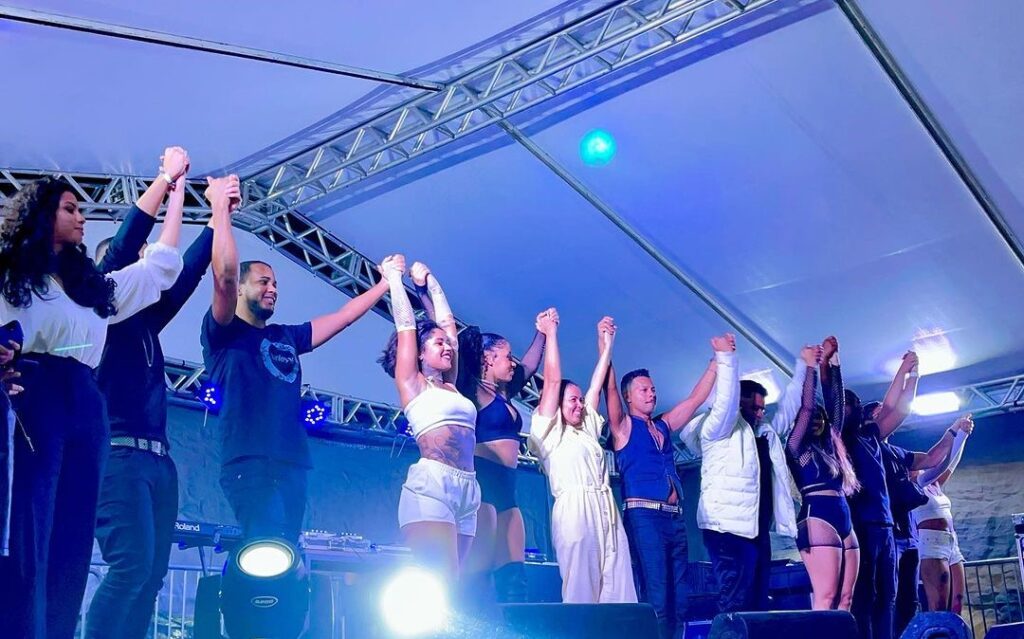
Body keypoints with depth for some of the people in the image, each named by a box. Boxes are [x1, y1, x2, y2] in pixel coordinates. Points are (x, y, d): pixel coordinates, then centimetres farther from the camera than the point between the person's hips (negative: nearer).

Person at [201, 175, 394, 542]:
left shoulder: (286, 337, 25)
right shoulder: (223, 332, 6)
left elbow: (343, 316, 30)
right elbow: (224, 276, -11)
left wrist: (387, 282, 31)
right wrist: (220, 209, -12)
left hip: (293, 464, 7)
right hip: (251, 462, -7)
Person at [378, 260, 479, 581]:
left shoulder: (449, 386, 24)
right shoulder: (411, 383, 8)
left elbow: (447, 322, 29)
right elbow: (406, 323, 10)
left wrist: (428, 279, 36)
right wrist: (393, 276, 20)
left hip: (467, 490, 7)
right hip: (431, 485, -7)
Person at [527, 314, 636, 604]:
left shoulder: (588, 430, 25)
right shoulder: (548, 431, 8)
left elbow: (597, 384, 25)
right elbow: (552, 380, 3)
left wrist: (606, 343, 24)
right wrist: (550, 333, 6)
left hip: (607, 512, 7)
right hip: (575, 511, -6)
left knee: (618, 594, -2)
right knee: (581, 593, -10)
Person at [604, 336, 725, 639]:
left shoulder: (664, 425, 21)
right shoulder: (623, 426, 5)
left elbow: (696, 398, 23)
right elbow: (609, 388, -9)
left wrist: (719, 357, 19)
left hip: (675, 517, 7)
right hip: (644, 514, -7)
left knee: (679, 596, 4)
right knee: (656, 594, -13)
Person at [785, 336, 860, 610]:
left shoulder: (830, 446, 23)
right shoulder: (796, 447, 6)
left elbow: (836, 404, 21)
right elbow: (806, 406, -1)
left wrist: (833, 362, 19)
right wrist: (811, 364, 4)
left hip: (845, 524, 7)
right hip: (818, 520, -7)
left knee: (845, 598, 1)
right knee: (825, 597, -14)